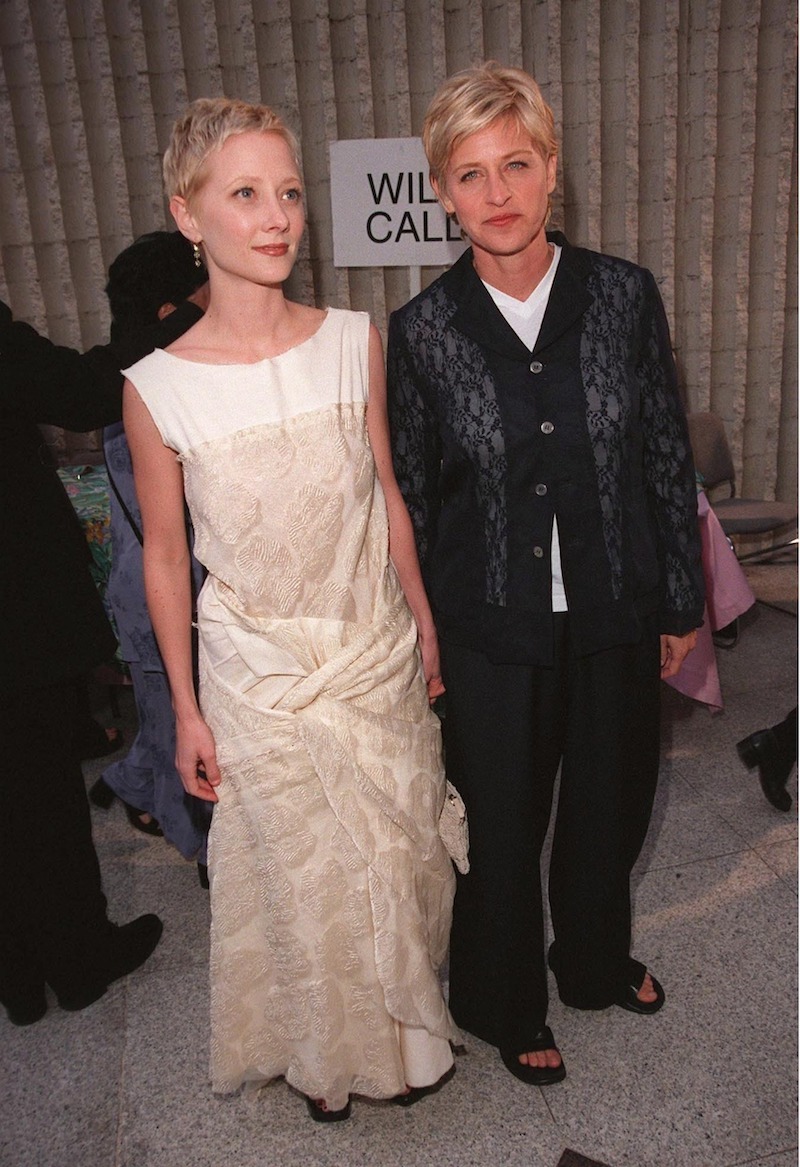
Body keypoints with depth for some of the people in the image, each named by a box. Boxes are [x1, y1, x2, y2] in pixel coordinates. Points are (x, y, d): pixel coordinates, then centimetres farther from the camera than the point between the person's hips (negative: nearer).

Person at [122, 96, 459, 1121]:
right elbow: (164, 555, -6)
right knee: (299, 875, 17)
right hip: (260, 678, -2)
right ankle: (325, 1051, 48)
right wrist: (185, 709, -1)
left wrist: (423, 622, 9)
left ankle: (407, 1022, 51)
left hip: (378, 654, 3)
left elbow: (386, 495, 3)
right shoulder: (157, 387, -14)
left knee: (400, 855, 19)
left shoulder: (354, 342, -8)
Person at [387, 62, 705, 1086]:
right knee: (501, 825, 15)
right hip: (493, 627, -2)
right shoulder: (422, 330, -8)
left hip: (616, 614, 2)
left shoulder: (625, 295, -5)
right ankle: (507, 1005, 44)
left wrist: (682, 603, 4)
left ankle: (596, 960, 53)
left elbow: (668, 459, 1)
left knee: (610, 801, 22)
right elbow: (411, 495, -2)